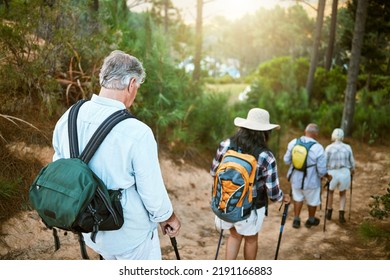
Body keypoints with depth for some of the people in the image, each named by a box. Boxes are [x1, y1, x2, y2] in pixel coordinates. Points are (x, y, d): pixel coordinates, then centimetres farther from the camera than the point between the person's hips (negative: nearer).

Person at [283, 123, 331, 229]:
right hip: (311, 181, -3)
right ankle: (311, 220, 44)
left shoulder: (293, 142, -11)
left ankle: (296, 220, 34)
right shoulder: (318, 148, -23)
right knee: (313, 200, 23)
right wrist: (328, 176, 3)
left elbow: (286, 160, 0)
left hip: (296, 178, 3)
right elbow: (322, 170, -18)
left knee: (298, 197, 28)